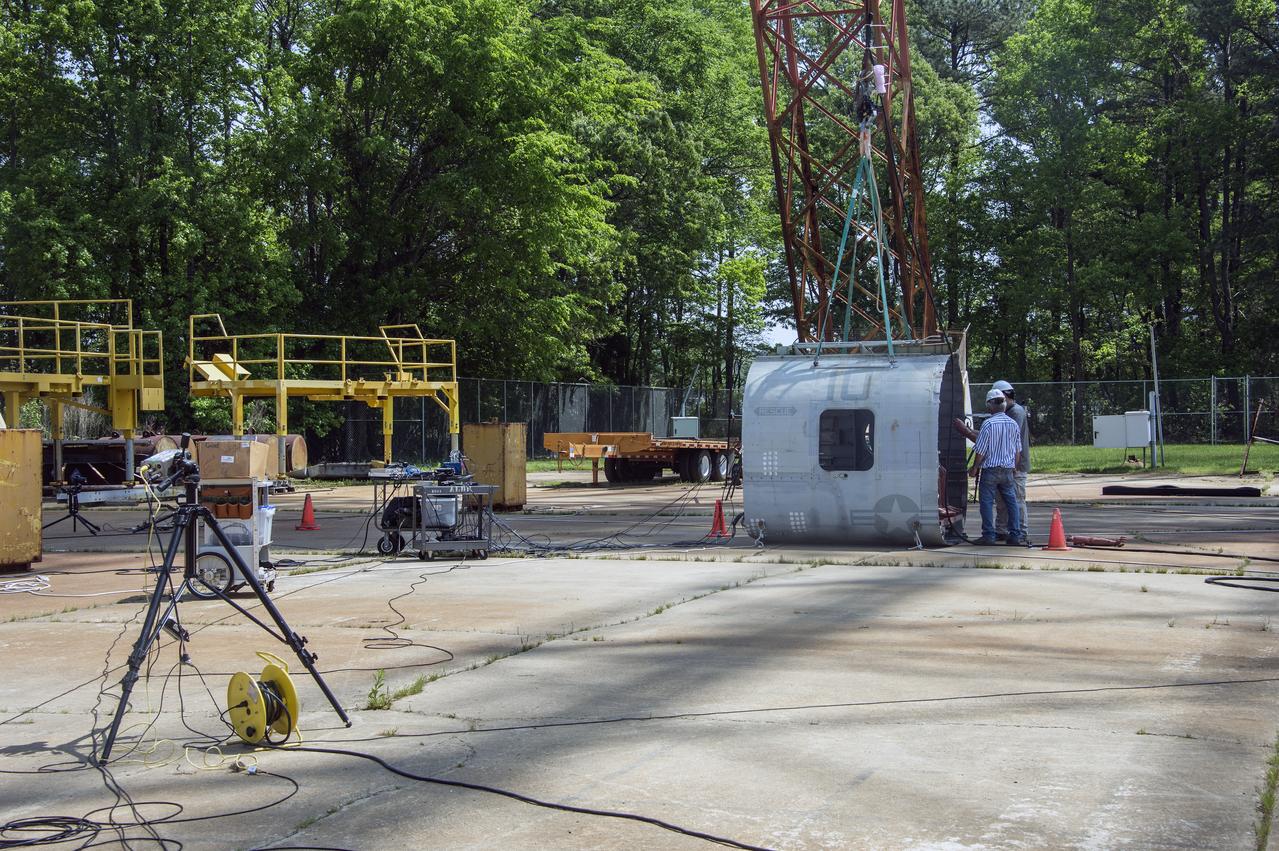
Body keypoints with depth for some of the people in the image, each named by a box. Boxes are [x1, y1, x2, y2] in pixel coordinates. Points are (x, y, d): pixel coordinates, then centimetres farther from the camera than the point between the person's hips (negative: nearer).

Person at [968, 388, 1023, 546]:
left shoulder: (988, 424, -14)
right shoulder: (1013, 423, 5)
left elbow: (980, 451, -11)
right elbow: (1018, 451, 13)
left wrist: (974, 469, 1)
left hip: (990, 469, -5)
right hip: (1008, 469, 6)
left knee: (987, 502, 0)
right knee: (1011, 501, 9)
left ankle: (989, 535, -1)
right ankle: (1015, 536, 9)